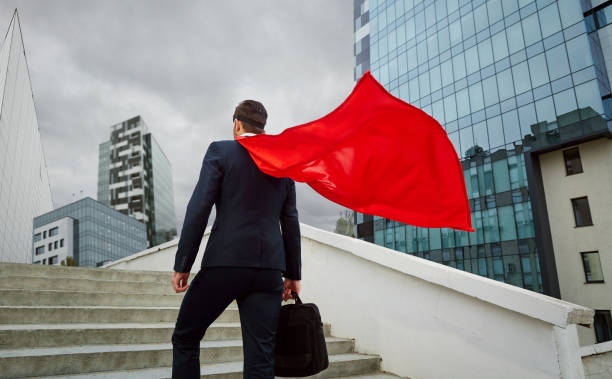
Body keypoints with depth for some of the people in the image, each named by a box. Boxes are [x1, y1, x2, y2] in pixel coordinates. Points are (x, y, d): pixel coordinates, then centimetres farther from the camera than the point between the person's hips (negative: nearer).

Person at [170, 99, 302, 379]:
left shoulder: (220, 151, 3)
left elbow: (199, 208, -6)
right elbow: (290, 222, 14)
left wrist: (182, 265, -3)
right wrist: (293, 274, 19)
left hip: (225, 262, -3)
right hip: (270, 269, 4)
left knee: (185, 338, 16)